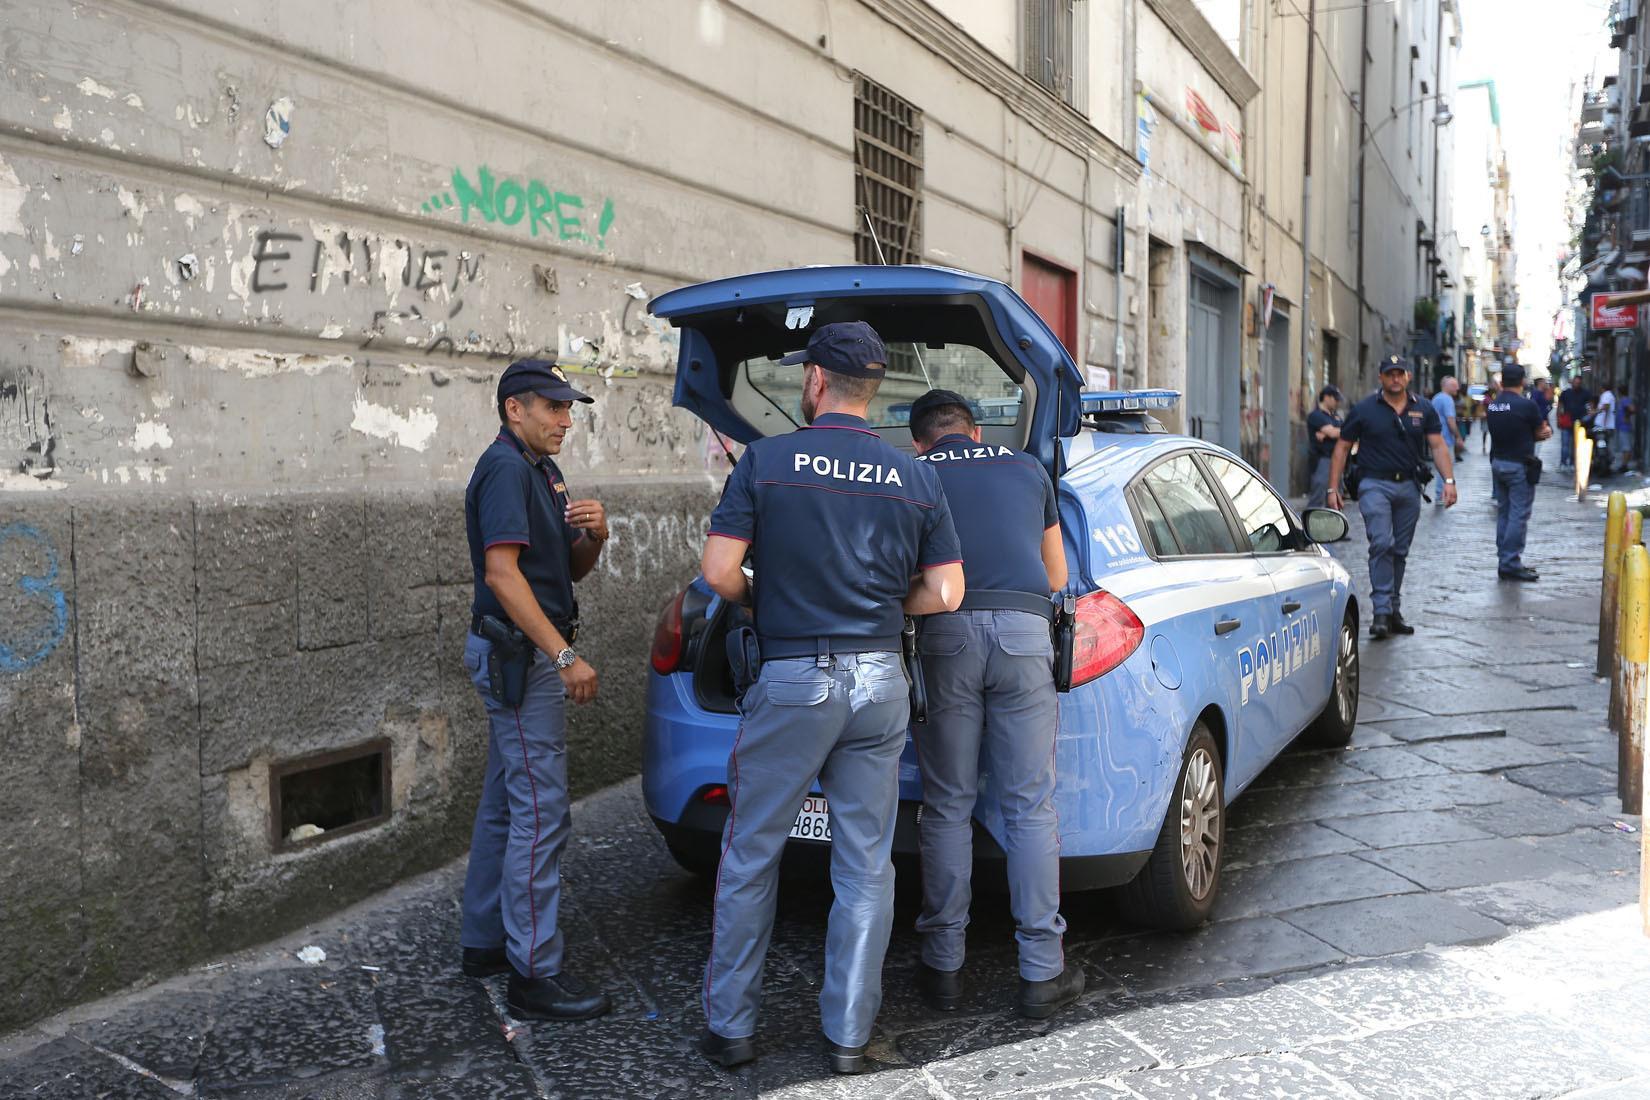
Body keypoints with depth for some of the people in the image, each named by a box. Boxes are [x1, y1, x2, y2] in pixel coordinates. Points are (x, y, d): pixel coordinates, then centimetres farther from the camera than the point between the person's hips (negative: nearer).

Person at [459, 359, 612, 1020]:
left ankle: (484, 942, 27)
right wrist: (565, 655, -27)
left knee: (505, 804, 16)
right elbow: (501, 572, -24)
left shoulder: (540, 470, 16)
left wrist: (593, 534, -5)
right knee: (541, 812, -8)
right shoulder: (505, 469, -14)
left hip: (522, 657, 11)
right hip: (519, 656, -10)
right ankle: (534, 974, -3)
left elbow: (571, 568, 18)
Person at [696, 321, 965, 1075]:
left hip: (792, 681, -3)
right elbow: (945, 593, 2)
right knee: (865, 865, 11)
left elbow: (719, 572, -9)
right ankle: (848, 1034, 20)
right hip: (880, 682, 3)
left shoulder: (766, 460, -5)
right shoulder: (915, 477, 4)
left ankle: (729, 1025, 21)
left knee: (750, 859, 11)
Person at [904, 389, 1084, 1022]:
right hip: (1025, 630, 1)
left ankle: (943, 968, 15)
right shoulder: (1027, 469, 22)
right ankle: (1043, 974, 10)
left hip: (946, 634, -1)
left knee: (947, 807, 8)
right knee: (1030, 808, 6)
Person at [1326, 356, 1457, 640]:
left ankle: (1394, 611, 19)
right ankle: (1381, 611, -17)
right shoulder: (1364, 409, -1)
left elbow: (1438, 445, 6)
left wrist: (1449, 480, -8)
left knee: (1400, 551, 10)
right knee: (1382, 544, -17)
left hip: (1409, 487, 4)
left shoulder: (1423, 409, 8)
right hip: (1375, 485, -4)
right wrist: (1333, 488, -4)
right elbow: (1342, 448, 1)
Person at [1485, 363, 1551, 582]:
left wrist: (1539, 433, 5)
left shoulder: (1492, 405, 5)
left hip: (1497, 463, 7)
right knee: (1518, 515, -4)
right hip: (1519, 466, -7)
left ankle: (1505, 562, 16)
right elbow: (1541, 432, -3)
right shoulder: (1527, 405, -15)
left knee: (1503, 513, 12)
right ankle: (1511, 564, -5)